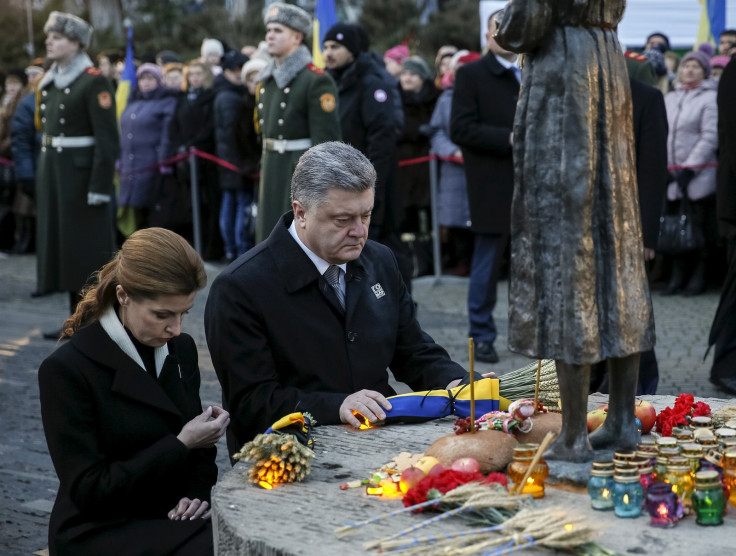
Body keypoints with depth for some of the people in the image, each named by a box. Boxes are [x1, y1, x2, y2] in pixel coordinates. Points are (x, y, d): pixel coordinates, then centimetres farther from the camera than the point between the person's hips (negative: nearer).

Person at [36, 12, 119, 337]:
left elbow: (107, 139, -16)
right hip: (52, 173, 8)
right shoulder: (50, 82, 14)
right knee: (64, 246, 11)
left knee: (89, 250, -2)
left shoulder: (94, 82, -11)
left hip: (82, 174, -8)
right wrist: (43, 174, 14)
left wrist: (100, 186, -21)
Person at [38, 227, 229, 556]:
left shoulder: (181, 349, 6)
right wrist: (181, 444, -17)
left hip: (170, 520, 6)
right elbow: (89, 491, -14)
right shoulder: (65, 371, -13)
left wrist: (199, 493, -6)